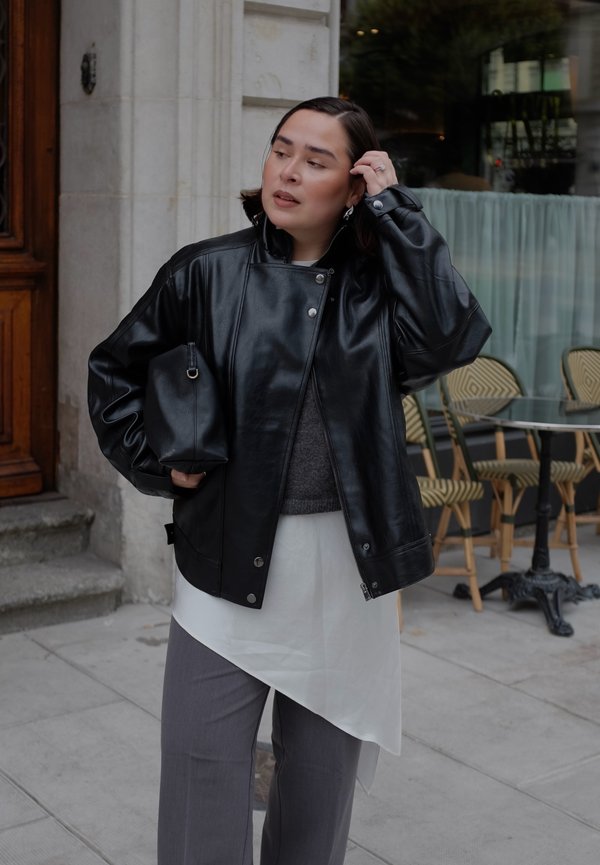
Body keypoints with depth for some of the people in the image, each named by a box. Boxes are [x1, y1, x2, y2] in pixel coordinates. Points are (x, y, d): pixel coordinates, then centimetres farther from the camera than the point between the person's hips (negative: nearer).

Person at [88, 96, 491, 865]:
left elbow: (450, 338, -19)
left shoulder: (378, 281, 2)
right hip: (229, 556, -1)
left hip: (346, 561, 2)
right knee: (203, 765, 2)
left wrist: (394, 210, -13)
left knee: (322, 770, 15)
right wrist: (157, 464, -3)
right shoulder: (208, 272, -2)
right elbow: (114, 373, 9)